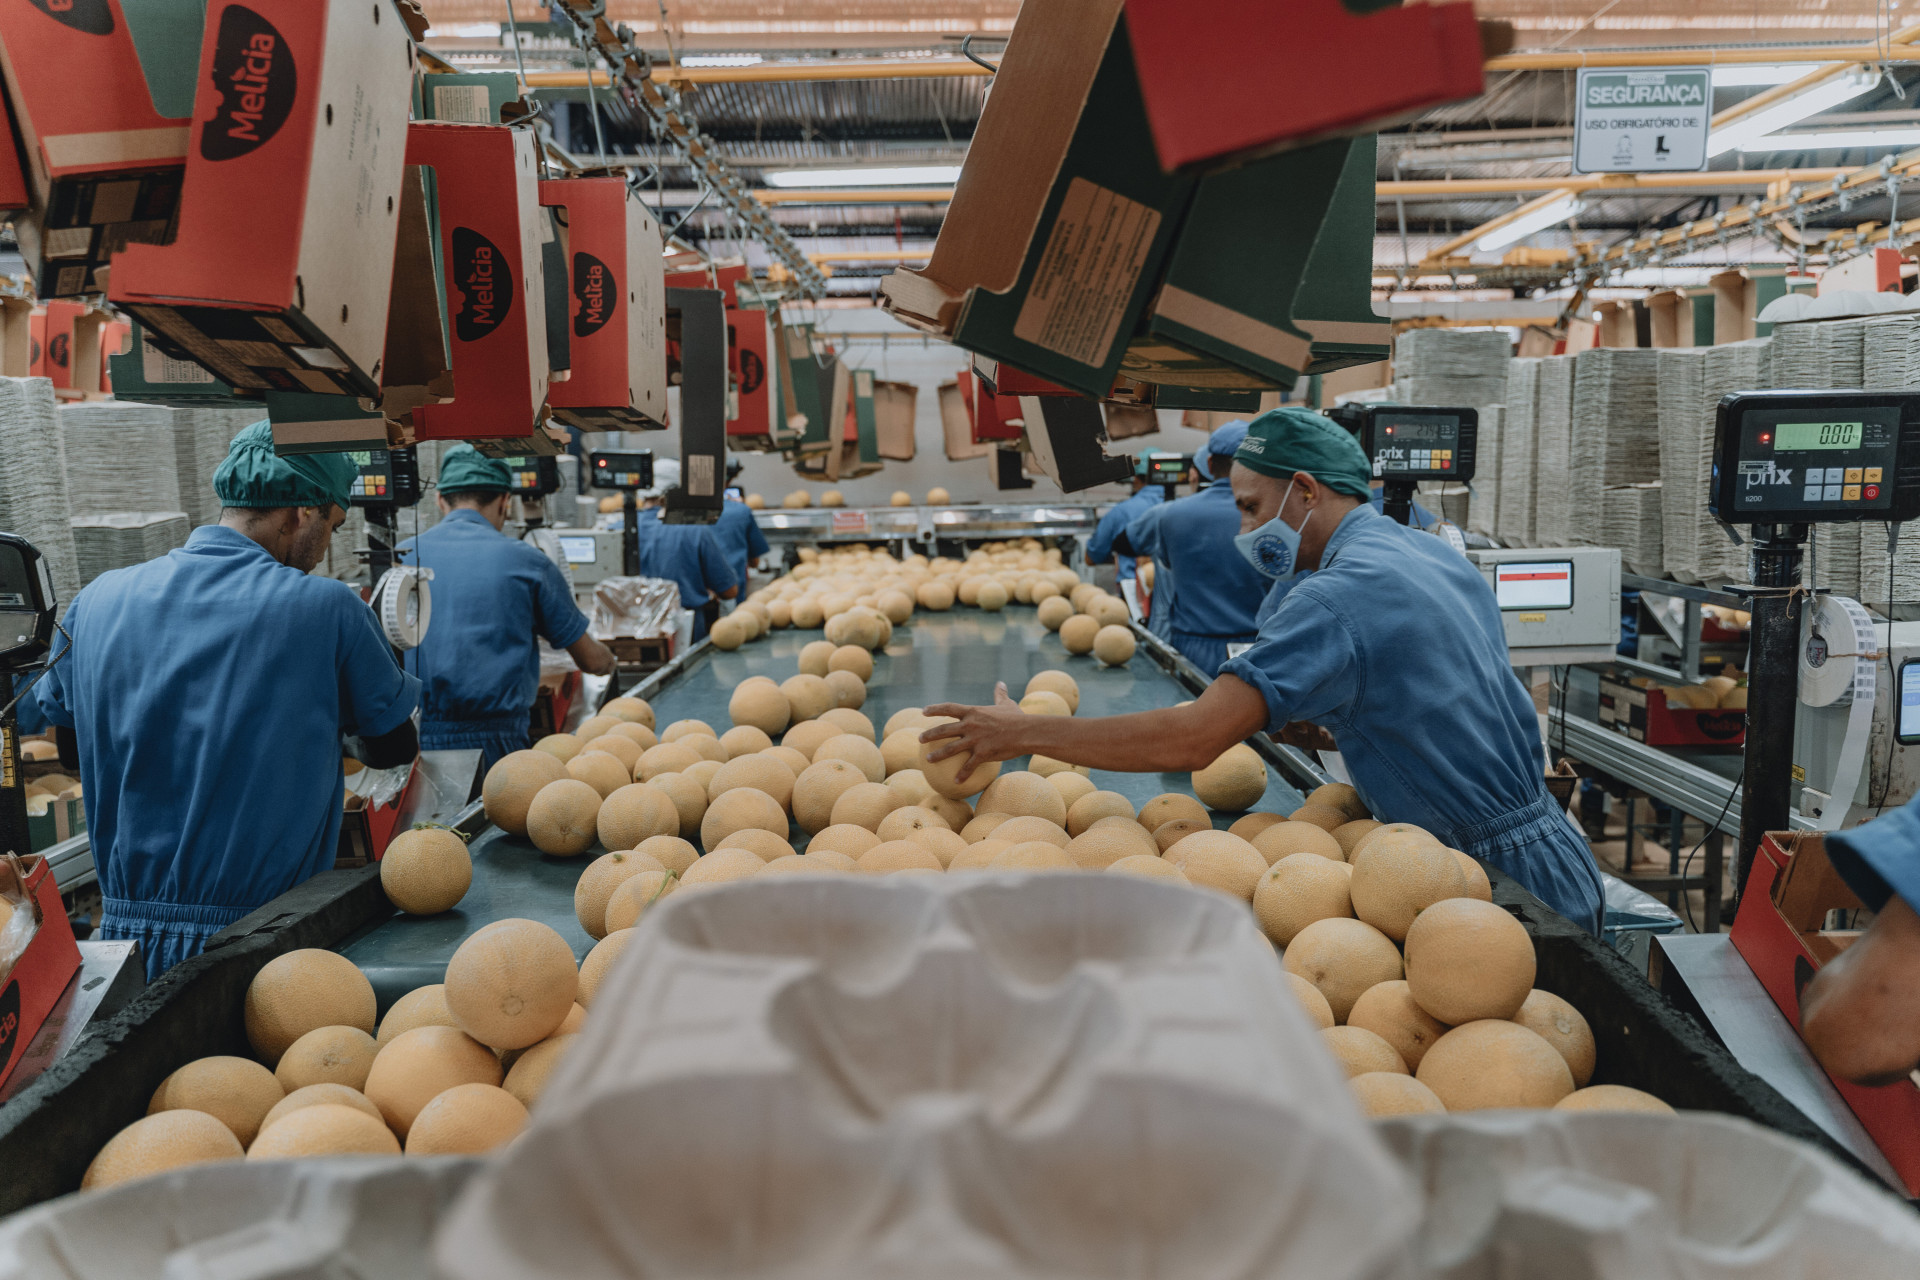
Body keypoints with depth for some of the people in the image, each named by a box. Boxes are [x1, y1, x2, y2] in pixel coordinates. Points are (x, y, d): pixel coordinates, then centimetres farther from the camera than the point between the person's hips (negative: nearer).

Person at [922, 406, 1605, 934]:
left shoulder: (1338, 597, -23)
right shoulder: (1442, 556, 8)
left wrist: (1023, 733, -23)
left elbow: (1191, 739, -30)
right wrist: (1293, 718, 11)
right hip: (1542, 841, 9)